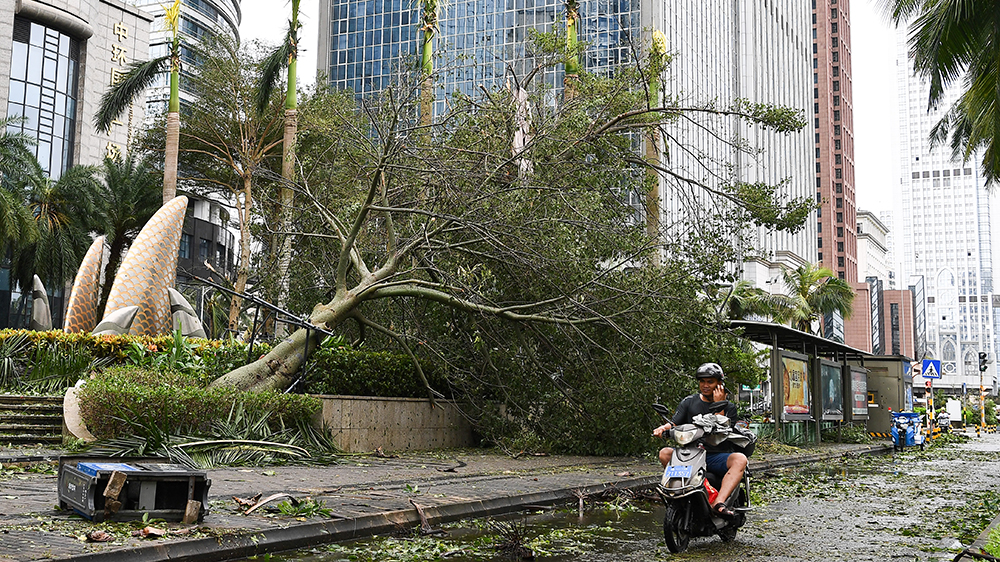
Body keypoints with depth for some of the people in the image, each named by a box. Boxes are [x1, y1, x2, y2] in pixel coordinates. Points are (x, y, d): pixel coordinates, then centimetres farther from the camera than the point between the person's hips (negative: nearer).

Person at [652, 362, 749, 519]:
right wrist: (663, 428, -15)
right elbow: (675, 423, 7)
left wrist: (718, 406, -8)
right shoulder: (689, 402, 14)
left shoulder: (729, 407, 9)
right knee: (665, 453, -25)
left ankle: (719, 503, -43)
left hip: (717, 456, -1)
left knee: (740, 459, -32)